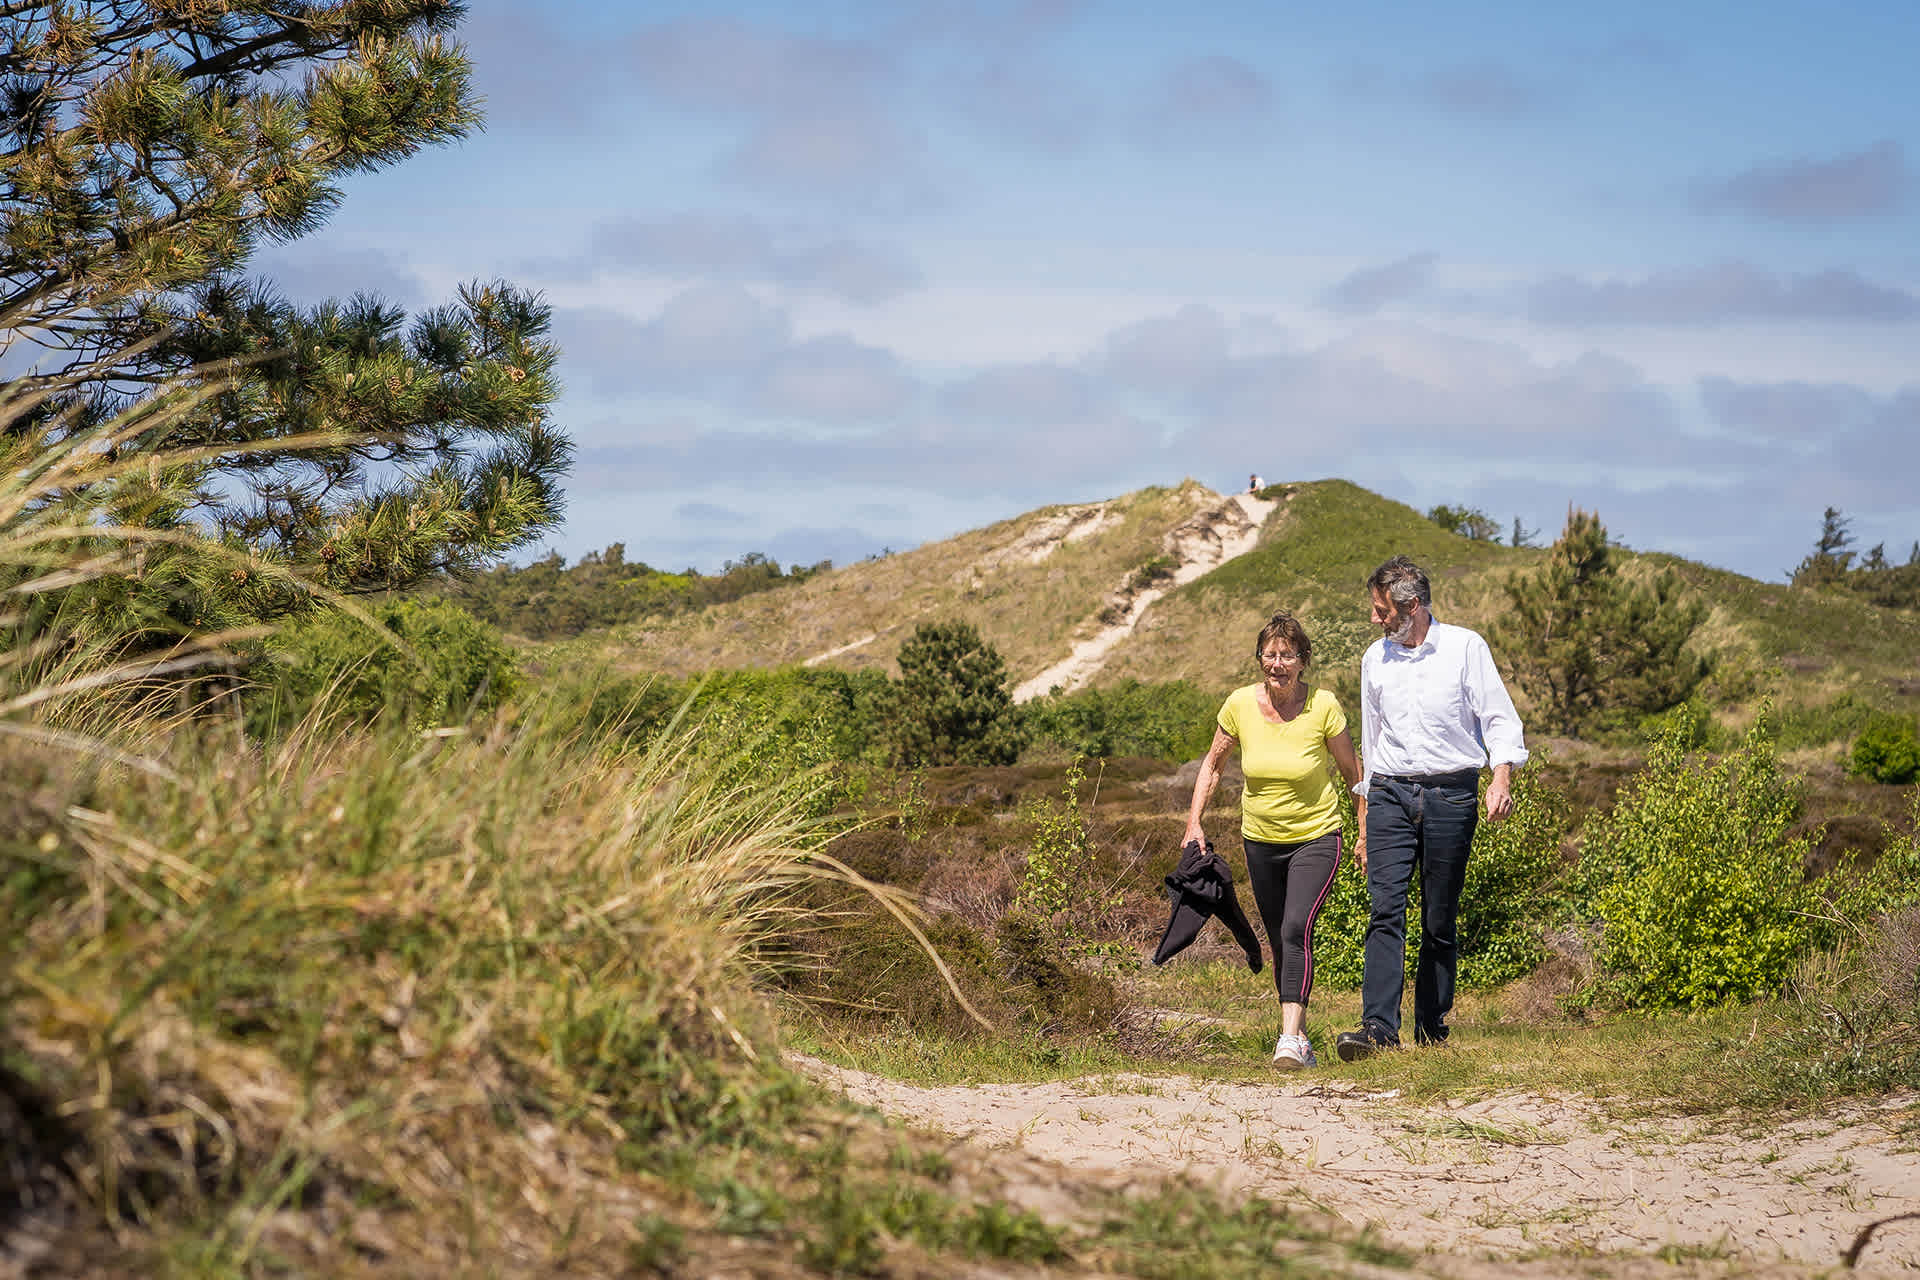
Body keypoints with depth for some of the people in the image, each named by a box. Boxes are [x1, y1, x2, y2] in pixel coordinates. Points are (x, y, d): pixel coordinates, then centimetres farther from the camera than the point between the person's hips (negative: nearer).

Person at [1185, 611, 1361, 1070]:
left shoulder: (1323, 706, -15)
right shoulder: (1240, 705, -8)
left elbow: (1353, 773, -2)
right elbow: (1212, 764, 8)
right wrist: (1194, 824, 1)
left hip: (1316, 838, -4)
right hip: (1261, 841, 4)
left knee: (1296, 929, -22)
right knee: (1279, 942, 10)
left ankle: (1290, 1037, -25)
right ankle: (1300, 1037, 25)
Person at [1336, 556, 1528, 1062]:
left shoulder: (1465, 648, 1)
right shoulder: (1376, 659, 13)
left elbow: (1500, 718, -1)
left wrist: (1501, 779, -20)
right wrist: (1365, 825, 20)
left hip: (1451, 795, -2)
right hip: (1391, 794, 2)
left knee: (1440, 921, 1)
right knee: (1386, 910, -13)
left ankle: (1432, 1034, 8)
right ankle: (1378, 1028, -21)